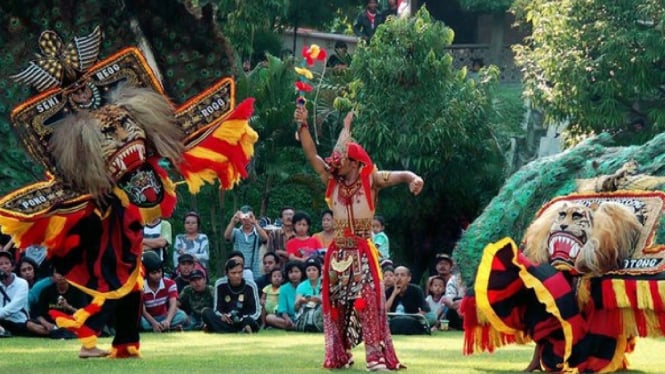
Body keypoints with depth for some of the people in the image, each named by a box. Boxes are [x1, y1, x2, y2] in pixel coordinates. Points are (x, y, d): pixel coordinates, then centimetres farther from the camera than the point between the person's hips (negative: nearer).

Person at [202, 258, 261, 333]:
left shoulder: (250, 286, -5)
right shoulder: (220, 284, -2)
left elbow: (256, 312, -5)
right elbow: (217, 310, 0)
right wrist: (222, 316, -24)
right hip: (226, 323, 2)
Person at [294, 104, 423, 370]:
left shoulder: (369, 180, -3)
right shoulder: (333, 182, 8)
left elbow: (397, 176, -14)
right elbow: (312, 155, 5)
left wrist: (413, 178, -36)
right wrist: (303, 125, -3)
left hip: (362, 253, -5)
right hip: (338, 253, 5)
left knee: (368, 303, -12)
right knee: (337, 304, 6)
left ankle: (377, 357, -15)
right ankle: (339, 355, 13)